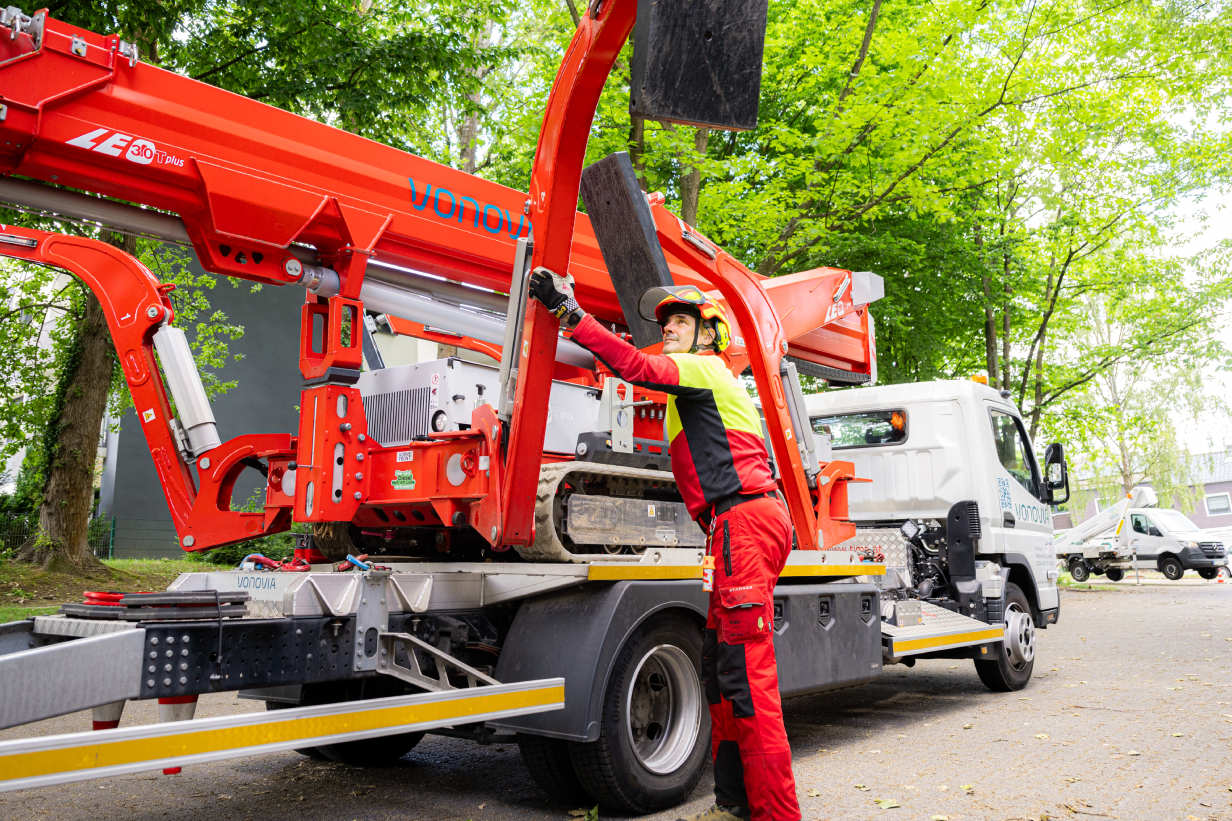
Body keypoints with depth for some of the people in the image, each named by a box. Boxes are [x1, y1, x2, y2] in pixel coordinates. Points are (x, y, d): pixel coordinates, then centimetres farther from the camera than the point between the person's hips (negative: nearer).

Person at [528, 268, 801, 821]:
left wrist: (570, 312, -20)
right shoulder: (706, 382, 31)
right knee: (719, 665, 11)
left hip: (744, 517, -11)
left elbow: (636, 366, -18)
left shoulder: (703, 366, 0)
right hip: (745, 523, 11)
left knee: (745, 672, -12)